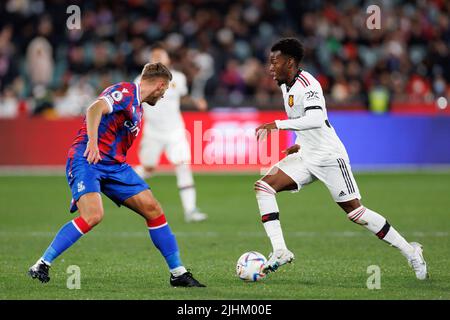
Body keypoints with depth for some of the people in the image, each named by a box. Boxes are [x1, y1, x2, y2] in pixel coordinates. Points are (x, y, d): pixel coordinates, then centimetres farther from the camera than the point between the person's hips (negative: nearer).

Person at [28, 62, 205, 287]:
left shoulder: (138, 107, 22)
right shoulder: (125, 92, -8)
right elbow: (95, 109, -25)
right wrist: (92, 142, -36)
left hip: (114, 165, 9)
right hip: (87, 159, -9)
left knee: (153, 210, 2)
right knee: (93, 215, -28)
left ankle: (178, 273, 10)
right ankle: (42, 265, -16)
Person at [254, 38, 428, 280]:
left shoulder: (307, 85, -19)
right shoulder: (286, 85, 10)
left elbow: (315, 120, -35)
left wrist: (278, 124, -35)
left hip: (329, 156, -9)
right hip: (306, 157, 9)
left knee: (355, 211, -6)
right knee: (263, 187, -9)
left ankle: (409, 251, 8)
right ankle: (280, 251, -12)